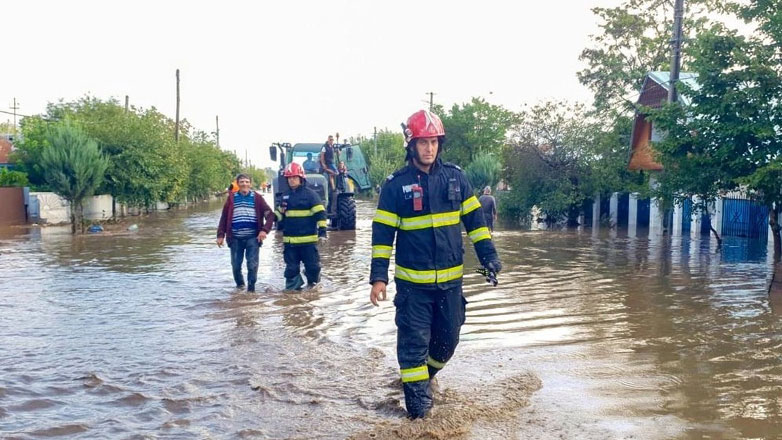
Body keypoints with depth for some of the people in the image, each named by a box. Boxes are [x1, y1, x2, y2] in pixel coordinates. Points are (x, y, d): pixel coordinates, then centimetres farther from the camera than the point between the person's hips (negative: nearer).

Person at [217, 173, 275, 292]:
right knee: (236, 264, 9)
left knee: (252, 264, -4)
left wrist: (264, 230, -14)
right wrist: (220, 235, 1)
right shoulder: (231, 198, 4)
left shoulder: (257, 198, 1)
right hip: (235, 238, 1)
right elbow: (224, 217, 7)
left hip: (253, 237, -1)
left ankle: (251, 288, 7)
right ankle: (239, 284, 31)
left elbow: (270, 215, -1)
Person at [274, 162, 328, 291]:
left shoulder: (310, 194, -5)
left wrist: (322, 230, -16)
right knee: (291, 266, 9)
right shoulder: (286, 196, 14)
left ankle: (313, 284, 24)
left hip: (308, 239, -5)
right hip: (289, 240, 5)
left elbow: (320, 213, -9)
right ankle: (292, 287, 18)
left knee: (312, 265, 4)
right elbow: (279, 213, 27)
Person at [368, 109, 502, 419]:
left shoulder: (455, 176, 3)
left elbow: (474, 218, 9)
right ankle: (417, 394, 14)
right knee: (414, 340, 0)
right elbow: (382, 232, -5)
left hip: (450, 278, 3)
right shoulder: (396, 184, -5)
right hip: (412, 280, -3)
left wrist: (488, 254, 1)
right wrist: (378, 276, -10)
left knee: (448, 337, 14)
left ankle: (425, 374, 39)